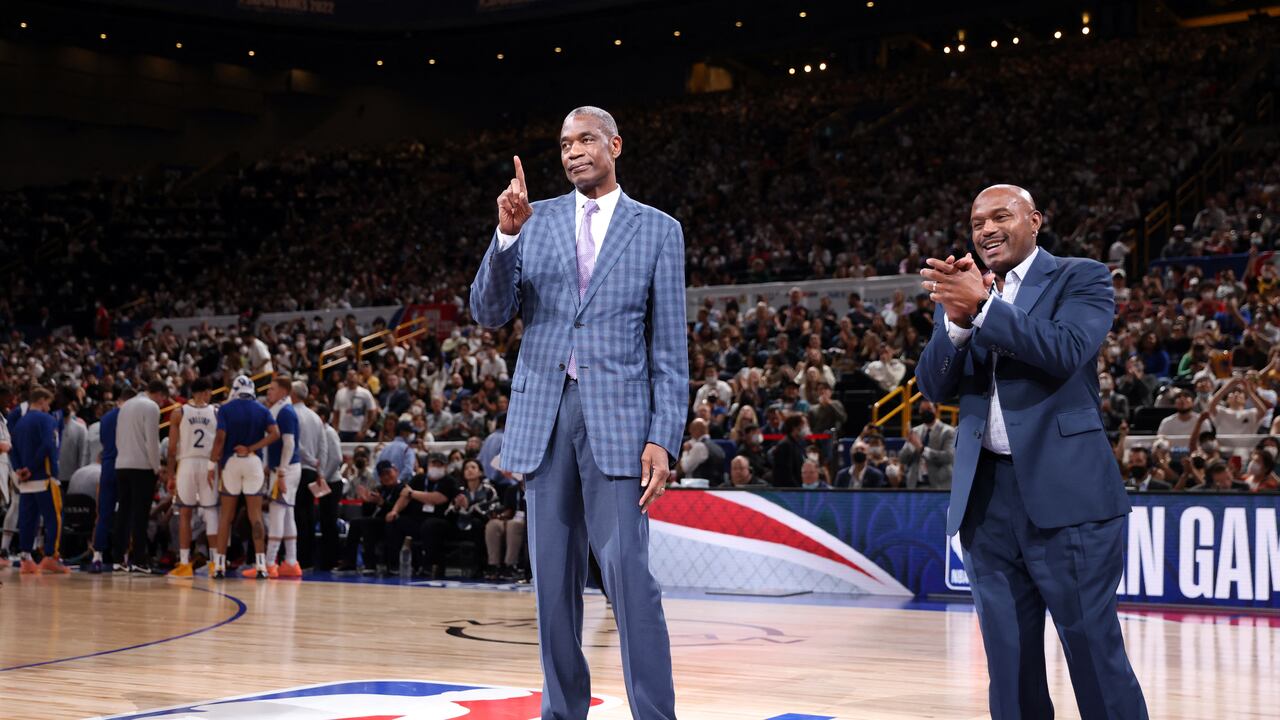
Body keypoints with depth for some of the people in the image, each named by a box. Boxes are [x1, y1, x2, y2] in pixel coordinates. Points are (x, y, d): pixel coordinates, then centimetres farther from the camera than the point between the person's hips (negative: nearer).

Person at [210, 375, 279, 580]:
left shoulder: (226, 409, 0)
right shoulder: (262, 410, 6)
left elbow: (220, 438, -10)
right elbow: (275, 434, -8)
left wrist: (214, 464, -4)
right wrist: (251, 448, -5)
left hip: (230, 462, -1)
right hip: (254, 462, 1)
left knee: (226, 515, 7)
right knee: (255, 515, 2)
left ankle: (220, 564, 5)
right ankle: (260, 564, -3)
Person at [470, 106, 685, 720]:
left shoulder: (658, 230, 4)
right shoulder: (535, 221, 11)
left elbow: (670, 349, 2)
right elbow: (490, 312, 3)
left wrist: (663, 439, -7)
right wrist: (506, 236, -13)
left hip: (617, 415, -3)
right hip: (544, 413, 3)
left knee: (627, 572, -11)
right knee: (553, 577, 7)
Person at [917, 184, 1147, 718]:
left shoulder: (1081, 278, 2)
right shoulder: (959, 291, 14)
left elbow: (1066, 351, -15)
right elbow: (934, 386, 5)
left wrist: (982, 307, -19)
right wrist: (957, 320, -12)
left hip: (1065, 494, -5)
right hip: (986, 498, 5)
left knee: (1094, 655, -2)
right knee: (1009, 666, 9)